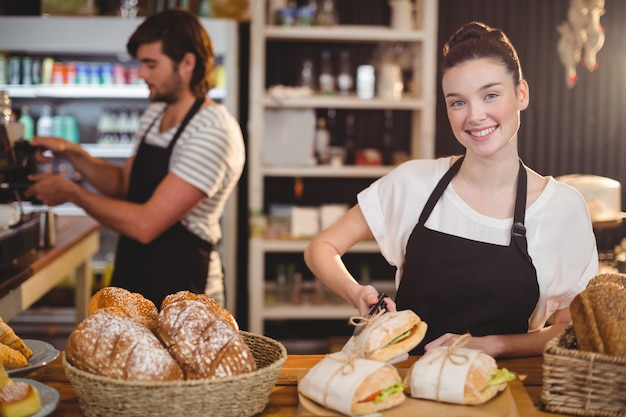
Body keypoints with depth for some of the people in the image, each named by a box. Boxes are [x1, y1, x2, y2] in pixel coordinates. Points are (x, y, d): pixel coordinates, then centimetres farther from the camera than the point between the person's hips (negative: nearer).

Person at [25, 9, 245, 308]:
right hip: (134, 281, 8)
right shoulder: (153, 115, 7)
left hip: (181, 292, -8)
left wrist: (71, 192, -14)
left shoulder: (212, 132, -22)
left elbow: (145, 224, -26)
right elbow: (125, 184, 19)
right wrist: (72, 154, 3)